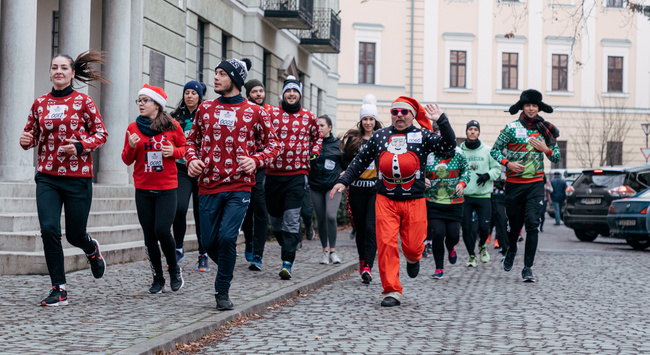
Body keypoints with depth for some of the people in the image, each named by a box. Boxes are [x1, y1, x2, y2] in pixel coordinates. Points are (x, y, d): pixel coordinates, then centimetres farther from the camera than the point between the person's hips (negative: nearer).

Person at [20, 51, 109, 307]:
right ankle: (59, 289, 1)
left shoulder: (83, 101, -2)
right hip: (47, 177, 2)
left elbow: (101, 134, 1)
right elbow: (31, 132, 17)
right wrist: (26, 140, -6)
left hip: (78, 177, -2)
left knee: (75, 235, 5)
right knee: (49, 229, -11)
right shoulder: (39, 103, 7)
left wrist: (80, 146, -16)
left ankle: (92, 249, 44)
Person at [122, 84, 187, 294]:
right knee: (149, 235, 5)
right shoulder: (133, 128, 3)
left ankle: (174, 268, 12)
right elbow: (127, 160, 7)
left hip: (167, 188, -2)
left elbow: (184, 147, 12)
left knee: (162, 230, -15)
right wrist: (131, 147, -13)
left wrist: (174, 151, -10)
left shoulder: (172, 126, -2)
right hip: (143, 190, 2)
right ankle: (158, 278, 21)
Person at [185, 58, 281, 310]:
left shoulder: (255, 112, 2)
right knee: (209, 241, 4)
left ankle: (223, 291, 2)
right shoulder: (205, 108, 10)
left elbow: (273, 144, 7)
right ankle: (227, 268, 36)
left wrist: (256, 160, -12)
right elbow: (192, 139, 20)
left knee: (227, 237, -15)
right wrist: (191, 159, -1)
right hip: (208, 186, 3)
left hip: (239, 187, -3)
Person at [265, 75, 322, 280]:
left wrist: (314, 154, 10)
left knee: (291, 219, -10)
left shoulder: (309, 118, 5)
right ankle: (290, 244, 38)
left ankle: (287, 264, -11)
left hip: (297, 174, -1)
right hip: (273, 173, 2)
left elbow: (317, 137, 24)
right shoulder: (271, 114, 1)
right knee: (275, 218, 11)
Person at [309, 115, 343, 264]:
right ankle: (325, 251, 18)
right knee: (321, 219, 5)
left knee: (331, 216, -17)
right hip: (316, 186, 2)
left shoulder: (338, 143, 3)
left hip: (333, 186, -2)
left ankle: (333, 251, -7)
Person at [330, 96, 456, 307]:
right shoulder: (379, 136, 11)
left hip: (414, 202, -1)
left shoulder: (422, 136, 5)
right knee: (386, 244, -9)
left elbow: (449, 145, -7)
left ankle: (413, 259, 39)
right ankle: (392, 291, -1)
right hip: (385, 201, 1)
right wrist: (344, 181, 11)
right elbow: (360, 161, 17)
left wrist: (441, 120, -17)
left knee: (413, 246, -1)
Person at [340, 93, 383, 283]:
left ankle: (368, 266, -17)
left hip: (377, 188, -2)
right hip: (357, 188, 2)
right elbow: (344, 162, 8)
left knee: (371, 226, -13)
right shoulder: (352, 138, 8)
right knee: (360, 227, 9)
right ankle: (362, 260, 27)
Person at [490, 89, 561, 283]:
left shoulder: (545, 130, 7)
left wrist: (546, 149, -7)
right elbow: (495, 150, 3)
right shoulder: (511, 127, 0)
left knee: (532, 224, -12)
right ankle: (511, 251, 42)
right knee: (514, 223, 9)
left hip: (535, 183, 1)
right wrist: (508, 163, -13)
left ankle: (528, 268, -10)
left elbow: (557, 157, 13)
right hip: (514, 183, 0)